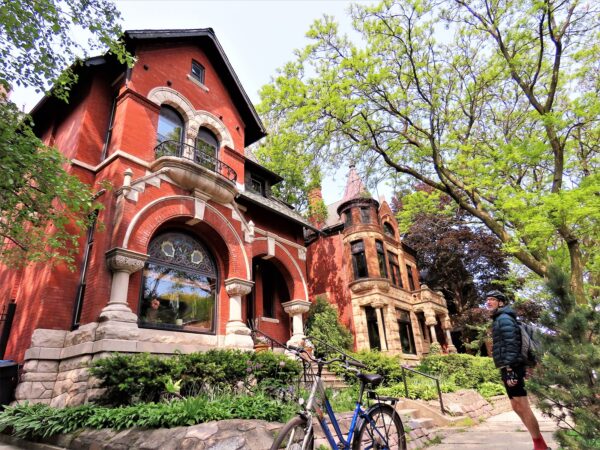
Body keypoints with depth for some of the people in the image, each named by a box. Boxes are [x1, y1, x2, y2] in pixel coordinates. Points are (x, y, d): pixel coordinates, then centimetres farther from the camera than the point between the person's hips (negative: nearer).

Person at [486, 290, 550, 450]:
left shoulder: (504, 318, -9)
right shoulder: (500, 319, 21)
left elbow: (511, 345, -18)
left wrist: (510, 370, -23)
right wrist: (508, 370, 22)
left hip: (511, 368, -10)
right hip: (509, 369, 10)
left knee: (523, 407, -7)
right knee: (517, 407, 14)